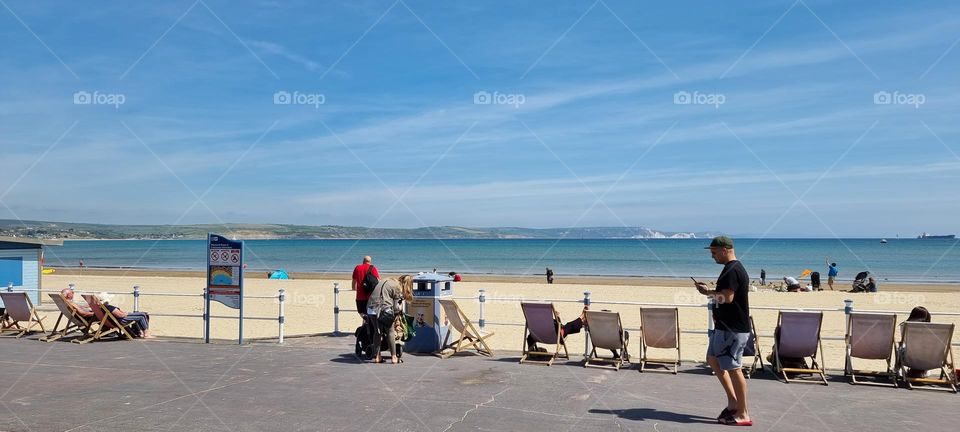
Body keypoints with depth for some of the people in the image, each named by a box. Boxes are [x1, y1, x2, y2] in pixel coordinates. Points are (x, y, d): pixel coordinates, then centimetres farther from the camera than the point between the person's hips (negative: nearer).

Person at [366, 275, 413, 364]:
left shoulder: (386, 281, 21)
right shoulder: (398, 288, -1)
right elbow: (396, 307, -3)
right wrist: (401, 308, 18)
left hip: (371, 308, 7)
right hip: (383, 309, -7)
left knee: (378, 331, 18)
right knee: (390, 331, 9)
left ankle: (377, 357, 21)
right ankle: (394, 357, 9)